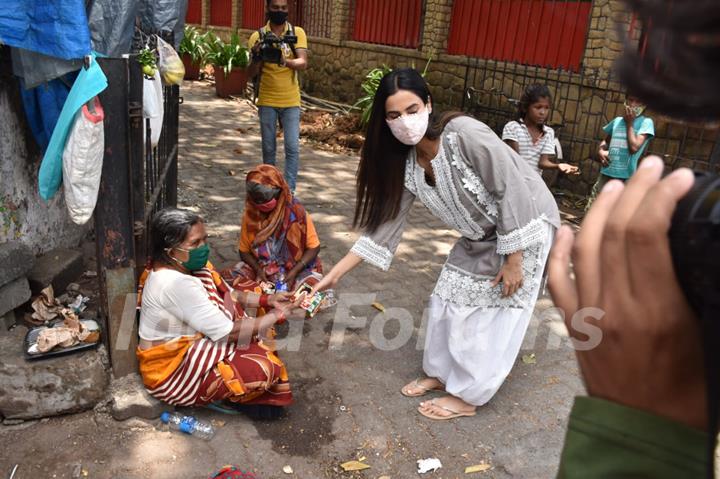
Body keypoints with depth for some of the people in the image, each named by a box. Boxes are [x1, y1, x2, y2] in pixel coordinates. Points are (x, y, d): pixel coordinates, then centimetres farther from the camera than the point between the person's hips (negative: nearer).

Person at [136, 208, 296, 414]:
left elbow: (226, 295, 8)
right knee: (266, 368, -17)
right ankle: (225, 397, 7)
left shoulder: (182, 266, -2)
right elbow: (227, 332, -27)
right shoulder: (176, 283, -30)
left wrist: (266, 300, -5)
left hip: (190, 347, 10)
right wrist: (277, 315, -17)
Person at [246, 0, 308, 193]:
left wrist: (285, 61, -33)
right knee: (268, 148, 8)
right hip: (267, 102, 1)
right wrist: (257, 57, -24)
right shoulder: (258, 36, -1)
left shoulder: (297, 33, -1)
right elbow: (251, 74, -4)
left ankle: (289, 191, 0)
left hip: (291, 101, 0)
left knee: (293, 148, -6)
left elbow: (303, 63, -14)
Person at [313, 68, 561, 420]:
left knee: (491, 314, 1)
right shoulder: (406, 165, -10)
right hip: (482, 236, 7)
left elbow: (512, 191, -27)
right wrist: (335, 273, -9)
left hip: (525, 223, -6)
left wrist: (513, 260, -23)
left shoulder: (465, 134, -31)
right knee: (448, 300, 10)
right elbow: (385, 224, -6)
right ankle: (442, 373, 32)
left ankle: (467, 396, 18)